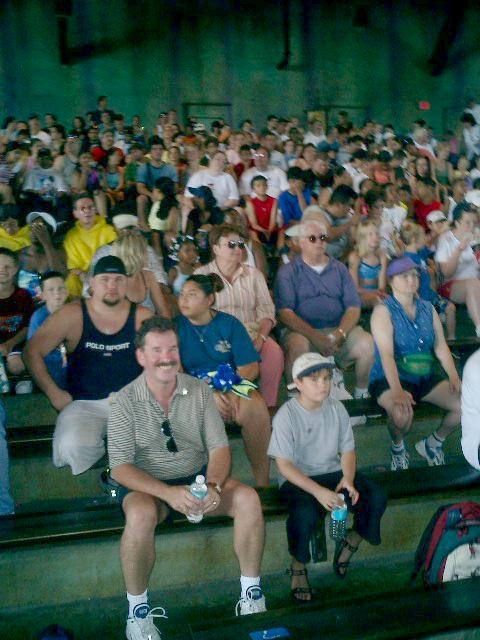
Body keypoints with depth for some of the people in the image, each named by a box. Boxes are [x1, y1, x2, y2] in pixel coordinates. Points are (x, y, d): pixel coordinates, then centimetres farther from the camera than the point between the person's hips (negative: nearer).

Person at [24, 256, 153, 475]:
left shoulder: (142, 316, 3)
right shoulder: (72, 315, 1)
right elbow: (32, 351, 2)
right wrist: (53, 392, -3)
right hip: (85, 403, 0)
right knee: (73, 446, -31)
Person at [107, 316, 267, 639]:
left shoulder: (199, 390, -3)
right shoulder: (126, 401, -11)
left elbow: (219, 447, -3)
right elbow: (120, 467, -15)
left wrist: (213, 485, -24)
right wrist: (169, 493, -30)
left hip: (198, 476, 3)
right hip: (147, 483, -3)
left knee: (248, 499, -23)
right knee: (141, 516, -36)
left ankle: (252, 594, -5)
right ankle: (138, 610, -14)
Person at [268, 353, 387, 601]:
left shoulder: (336, 408, 1)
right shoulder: (286, 415, -14)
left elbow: (347, 450, 7)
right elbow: (284, 465, -17)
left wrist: (348, 479, -14)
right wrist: (318, 491, -28)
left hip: (332, 472, 5)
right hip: (297, 479, -5)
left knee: (377, 498, -16)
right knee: (306, 514, -35)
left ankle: (350, 543, 13)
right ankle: (298, 566, -4)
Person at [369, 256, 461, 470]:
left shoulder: (427, 309, 12)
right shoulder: (384, 310, -7)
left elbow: (441, 346, 5)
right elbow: (386, 354, -20)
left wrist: (453, 376, -13)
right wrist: (397, 391, -33)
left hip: (425, 377, 6)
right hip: (388, 380, -5)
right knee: (402, 414, -35)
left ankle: (433, 443, 13)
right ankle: (398, 448, 2)